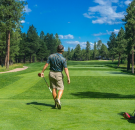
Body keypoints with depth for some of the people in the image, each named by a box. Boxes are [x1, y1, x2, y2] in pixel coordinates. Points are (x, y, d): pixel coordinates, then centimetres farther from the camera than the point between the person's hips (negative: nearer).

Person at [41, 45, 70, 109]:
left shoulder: (51, 56, -3)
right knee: (61, 89, 3)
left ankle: (56, 103, 15)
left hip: (51, 73, 4)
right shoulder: (63, 59, -14)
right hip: (58, 74, -4)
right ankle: (58, 99, -25)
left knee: (54, 89, 11)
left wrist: (42, 72, 2)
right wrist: (68, 78, -16)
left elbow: (46, 64, -5)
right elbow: (66, 69, -17)